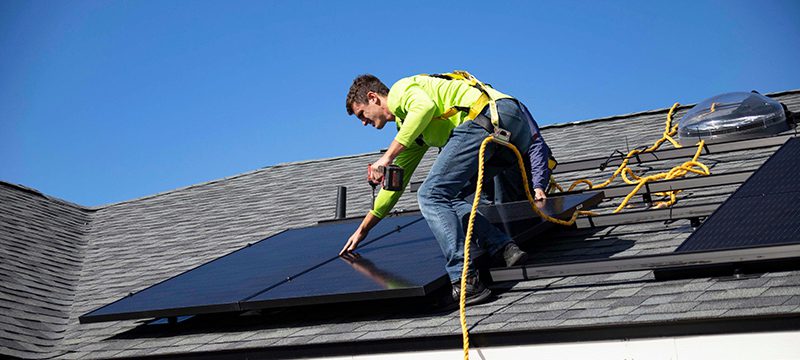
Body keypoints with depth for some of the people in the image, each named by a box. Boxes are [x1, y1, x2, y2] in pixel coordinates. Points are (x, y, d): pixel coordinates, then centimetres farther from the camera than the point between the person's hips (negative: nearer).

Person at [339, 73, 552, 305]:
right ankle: (505, 248, -1)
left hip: (487, 114, -10)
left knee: (432, 195, -11)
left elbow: (425, 106, -15)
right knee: (449, 199, 17)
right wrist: (363, 229, 44)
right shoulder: (406, 125, 35)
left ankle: (465, 281, -23)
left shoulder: (400, 90, 10)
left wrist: (387, 157, -13)